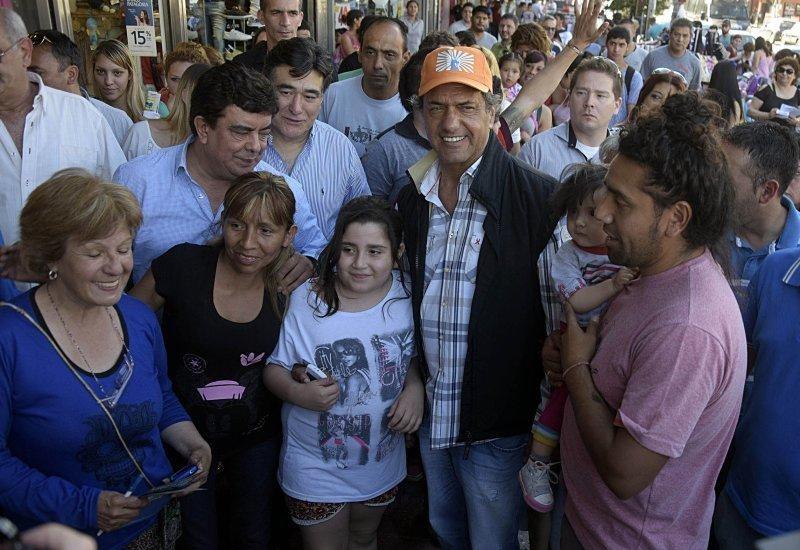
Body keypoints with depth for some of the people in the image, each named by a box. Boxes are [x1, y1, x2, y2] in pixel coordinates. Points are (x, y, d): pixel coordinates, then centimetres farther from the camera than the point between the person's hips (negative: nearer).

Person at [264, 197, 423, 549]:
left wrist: (415, 387, -14)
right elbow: (273, 368, -10)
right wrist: (299, 393, -29)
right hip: (316, 466, -3)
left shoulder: (407, 297, -11)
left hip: (383, 462, 3)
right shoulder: (305, 301, -20)